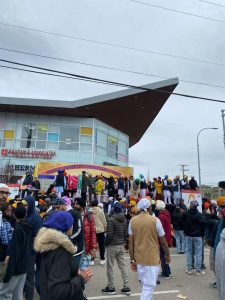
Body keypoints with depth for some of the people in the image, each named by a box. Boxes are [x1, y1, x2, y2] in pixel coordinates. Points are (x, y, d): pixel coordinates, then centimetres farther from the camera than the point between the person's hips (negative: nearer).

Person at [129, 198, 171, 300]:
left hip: (139, 258, 4)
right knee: (149, 286, 4)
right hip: (152, 259, -4)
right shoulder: (155, 220, -12)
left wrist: (132, 260, 6)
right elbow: (163, 242, -4)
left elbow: (130, 242, -1)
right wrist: (167, 255, 12)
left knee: (145, 284, 22)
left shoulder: (132, 220, -3)